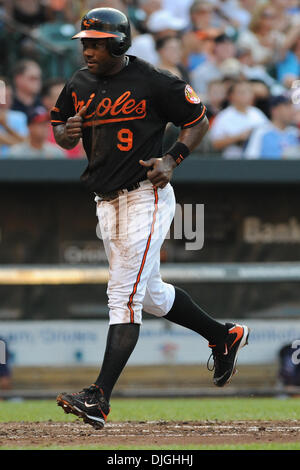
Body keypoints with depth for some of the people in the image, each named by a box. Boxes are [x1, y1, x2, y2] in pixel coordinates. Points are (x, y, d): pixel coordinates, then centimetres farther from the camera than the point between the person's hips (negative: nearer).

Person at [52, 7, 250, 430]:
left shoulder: (154, 82, -11)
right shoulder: (79, 85, 6)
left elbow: (198, 120, -1)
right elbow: (61, 130, 17)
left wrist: (171, 159, -15)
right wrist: (67, 132, -7)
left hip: (145, 197, -8)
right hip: (106, 202, 8)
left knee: (124, 295, -12)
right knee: (150, 294, 17)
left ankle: (100, 398, -16)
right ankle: (224, 336, 38)